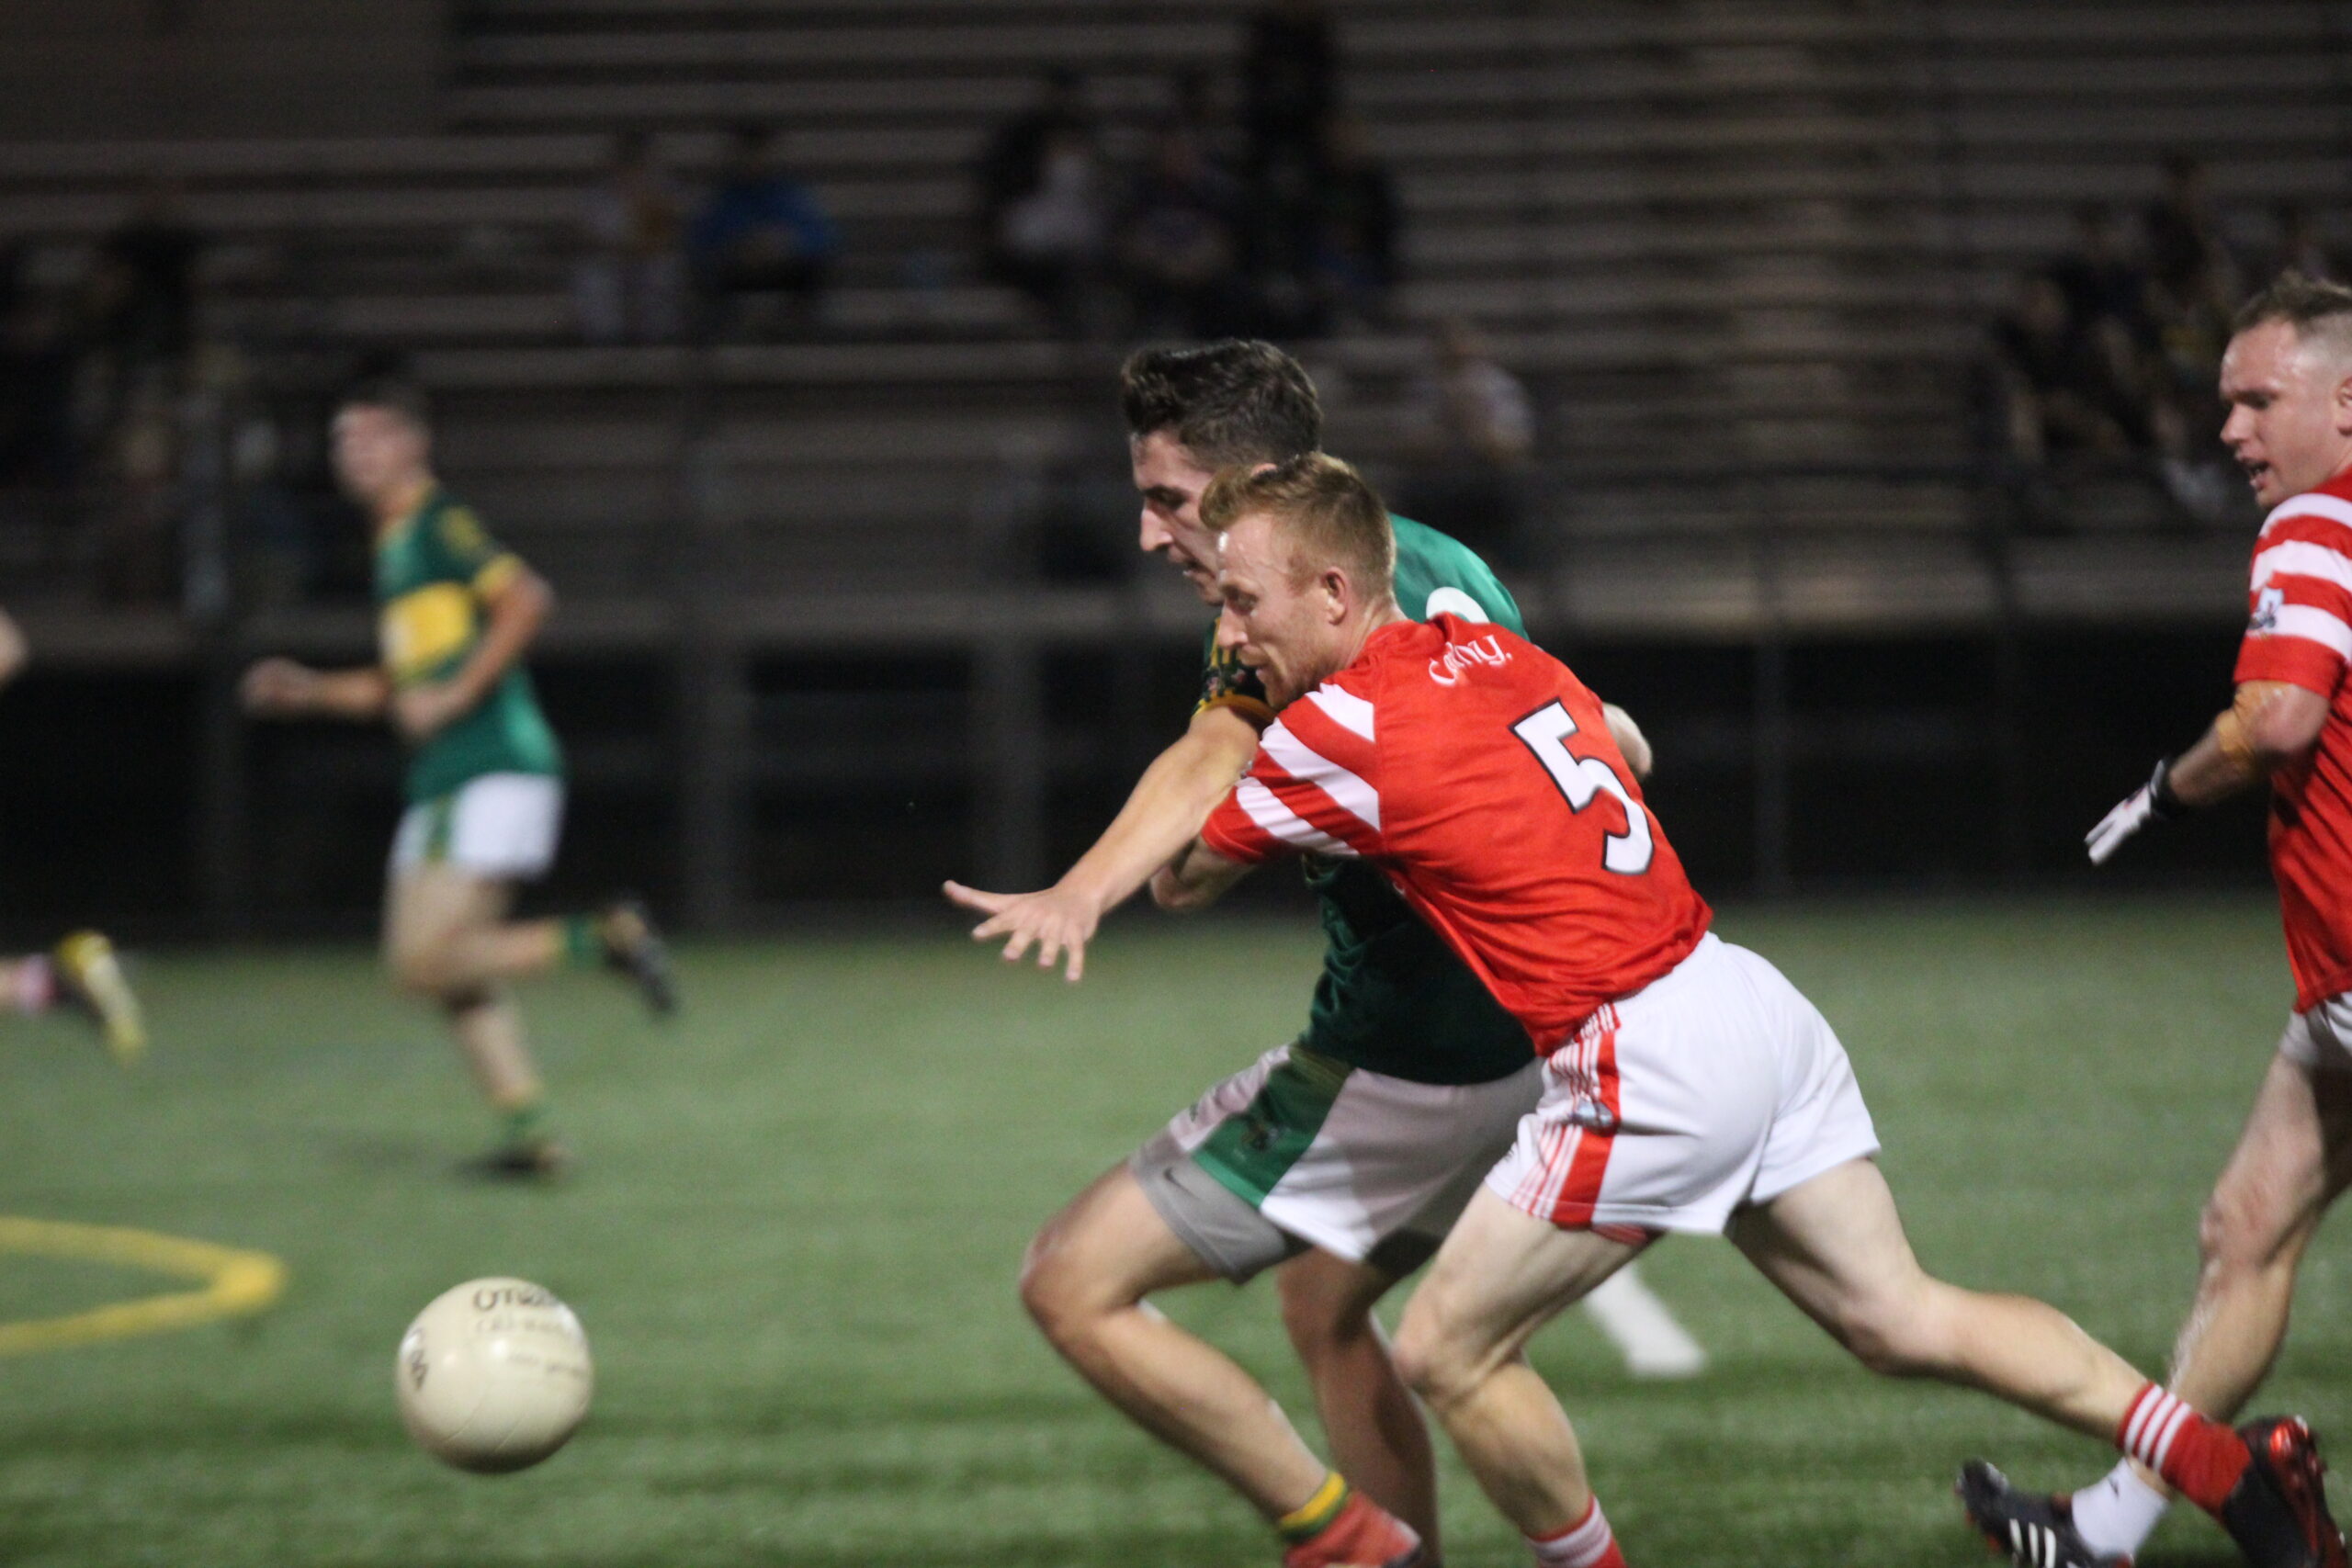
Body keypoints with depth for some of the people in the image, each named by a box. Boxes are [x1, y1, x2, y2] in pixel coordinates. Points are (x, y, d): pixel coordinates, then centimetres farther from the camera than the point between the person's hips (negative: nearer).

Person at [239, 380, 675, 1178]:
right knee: (427, 962, 6)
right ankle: (528, 1128, 7)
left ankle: (604, 939, -7)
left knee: (428, 959, -16)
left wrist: (453, 697, -21)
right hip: (441, 782, 10)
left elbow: (527, 599, -22)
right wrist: (311, 691, 19)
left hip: (494, 774, -10)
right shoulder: (394, 543, 21)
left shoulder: (440, 524, -8)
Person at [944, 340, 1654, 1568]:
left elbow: (1211, 763, -38)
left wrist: (1081, 893, -53)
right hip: (1515, 1036, 10)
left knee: (1072, 1286, -6)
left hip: (1394, 1069, -10)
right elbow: (1610, 744, 20)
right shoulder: (1437, 564, 10)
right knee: (1326, 1308, 31)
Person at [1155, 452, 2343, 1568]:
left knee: (1444, 1353, 2)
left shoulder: (1340, 729, -10)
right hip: (1746, 1004, 9)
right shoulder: (1491, 654, 12)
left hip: (1646, 1070, -9)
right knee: (1899, 1320, 13)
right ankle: (2234, 1468, 11)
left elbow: (1177, 883, 5)